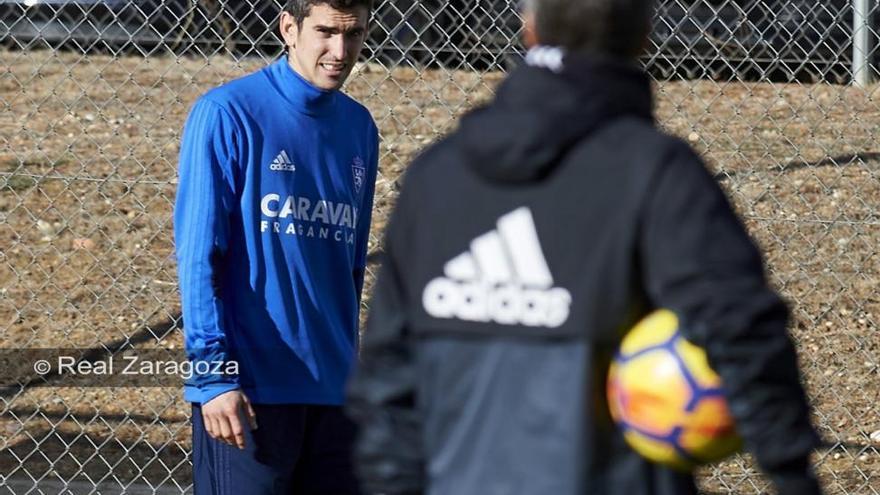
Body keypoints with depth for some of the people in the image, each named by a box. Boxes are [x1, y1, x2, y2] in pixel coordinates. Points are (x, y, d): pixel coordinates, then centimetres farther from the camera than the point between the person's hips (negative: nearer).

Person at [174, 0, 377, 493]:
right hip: (249, 390, -6)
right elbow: (198, 255, -10)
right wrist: (214, 374, -15)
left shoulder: (359, 128, 12)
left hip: (334, 392, 6)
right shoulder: (228, 114, -7)